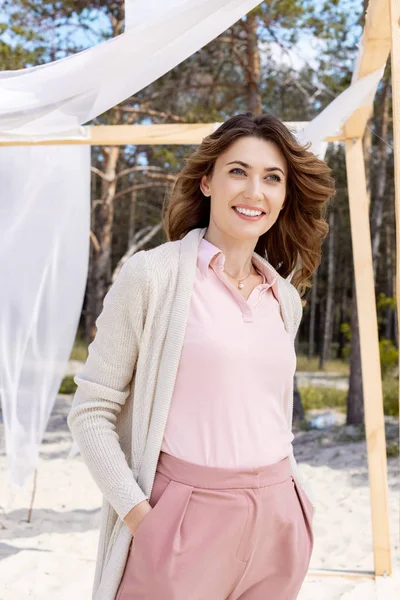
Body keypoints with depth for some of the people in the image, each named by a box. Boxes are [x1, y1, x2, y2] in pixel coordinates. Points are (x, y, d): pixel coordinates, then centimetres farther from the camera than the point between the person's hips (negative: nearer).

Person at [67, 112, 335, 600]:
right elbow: (90, 410, -7)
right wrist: (138, 514, -13)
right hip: (185, 522, -5)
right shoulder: (151, 275, -8)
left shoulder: (286, 297, 8)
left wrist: (297, 501, 12)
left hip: (278, 521, 5)